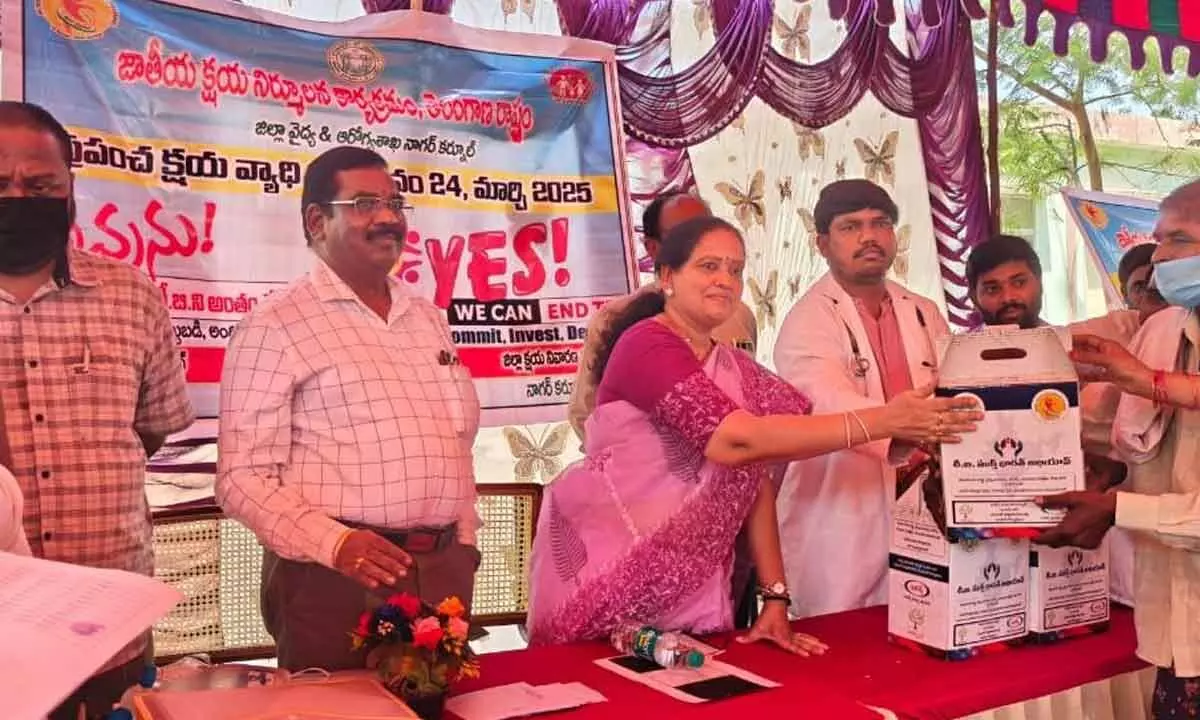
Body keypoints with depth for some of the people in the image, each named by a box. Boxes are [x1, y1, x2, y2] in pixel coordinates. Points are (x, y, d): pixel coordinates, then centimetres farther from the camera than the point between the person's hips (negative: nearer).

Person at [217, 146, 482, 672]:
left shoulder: (429, 319, 13)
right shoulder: (277, 324, -6)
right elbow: (242, 476, -10)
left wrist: (463, 545, 11)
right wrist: (334, 543, -22)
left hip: (442, 570, 6)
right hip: (336, 575, -6)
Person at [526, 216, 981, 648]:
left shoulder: (736, 372, 11)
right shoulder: (646, 344, -15)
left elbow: (756, 479, 4)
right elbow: (736, 440, -27)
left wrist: (775, 598, -5)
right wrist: (879, 422, -27)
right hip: (607, 583, -6)